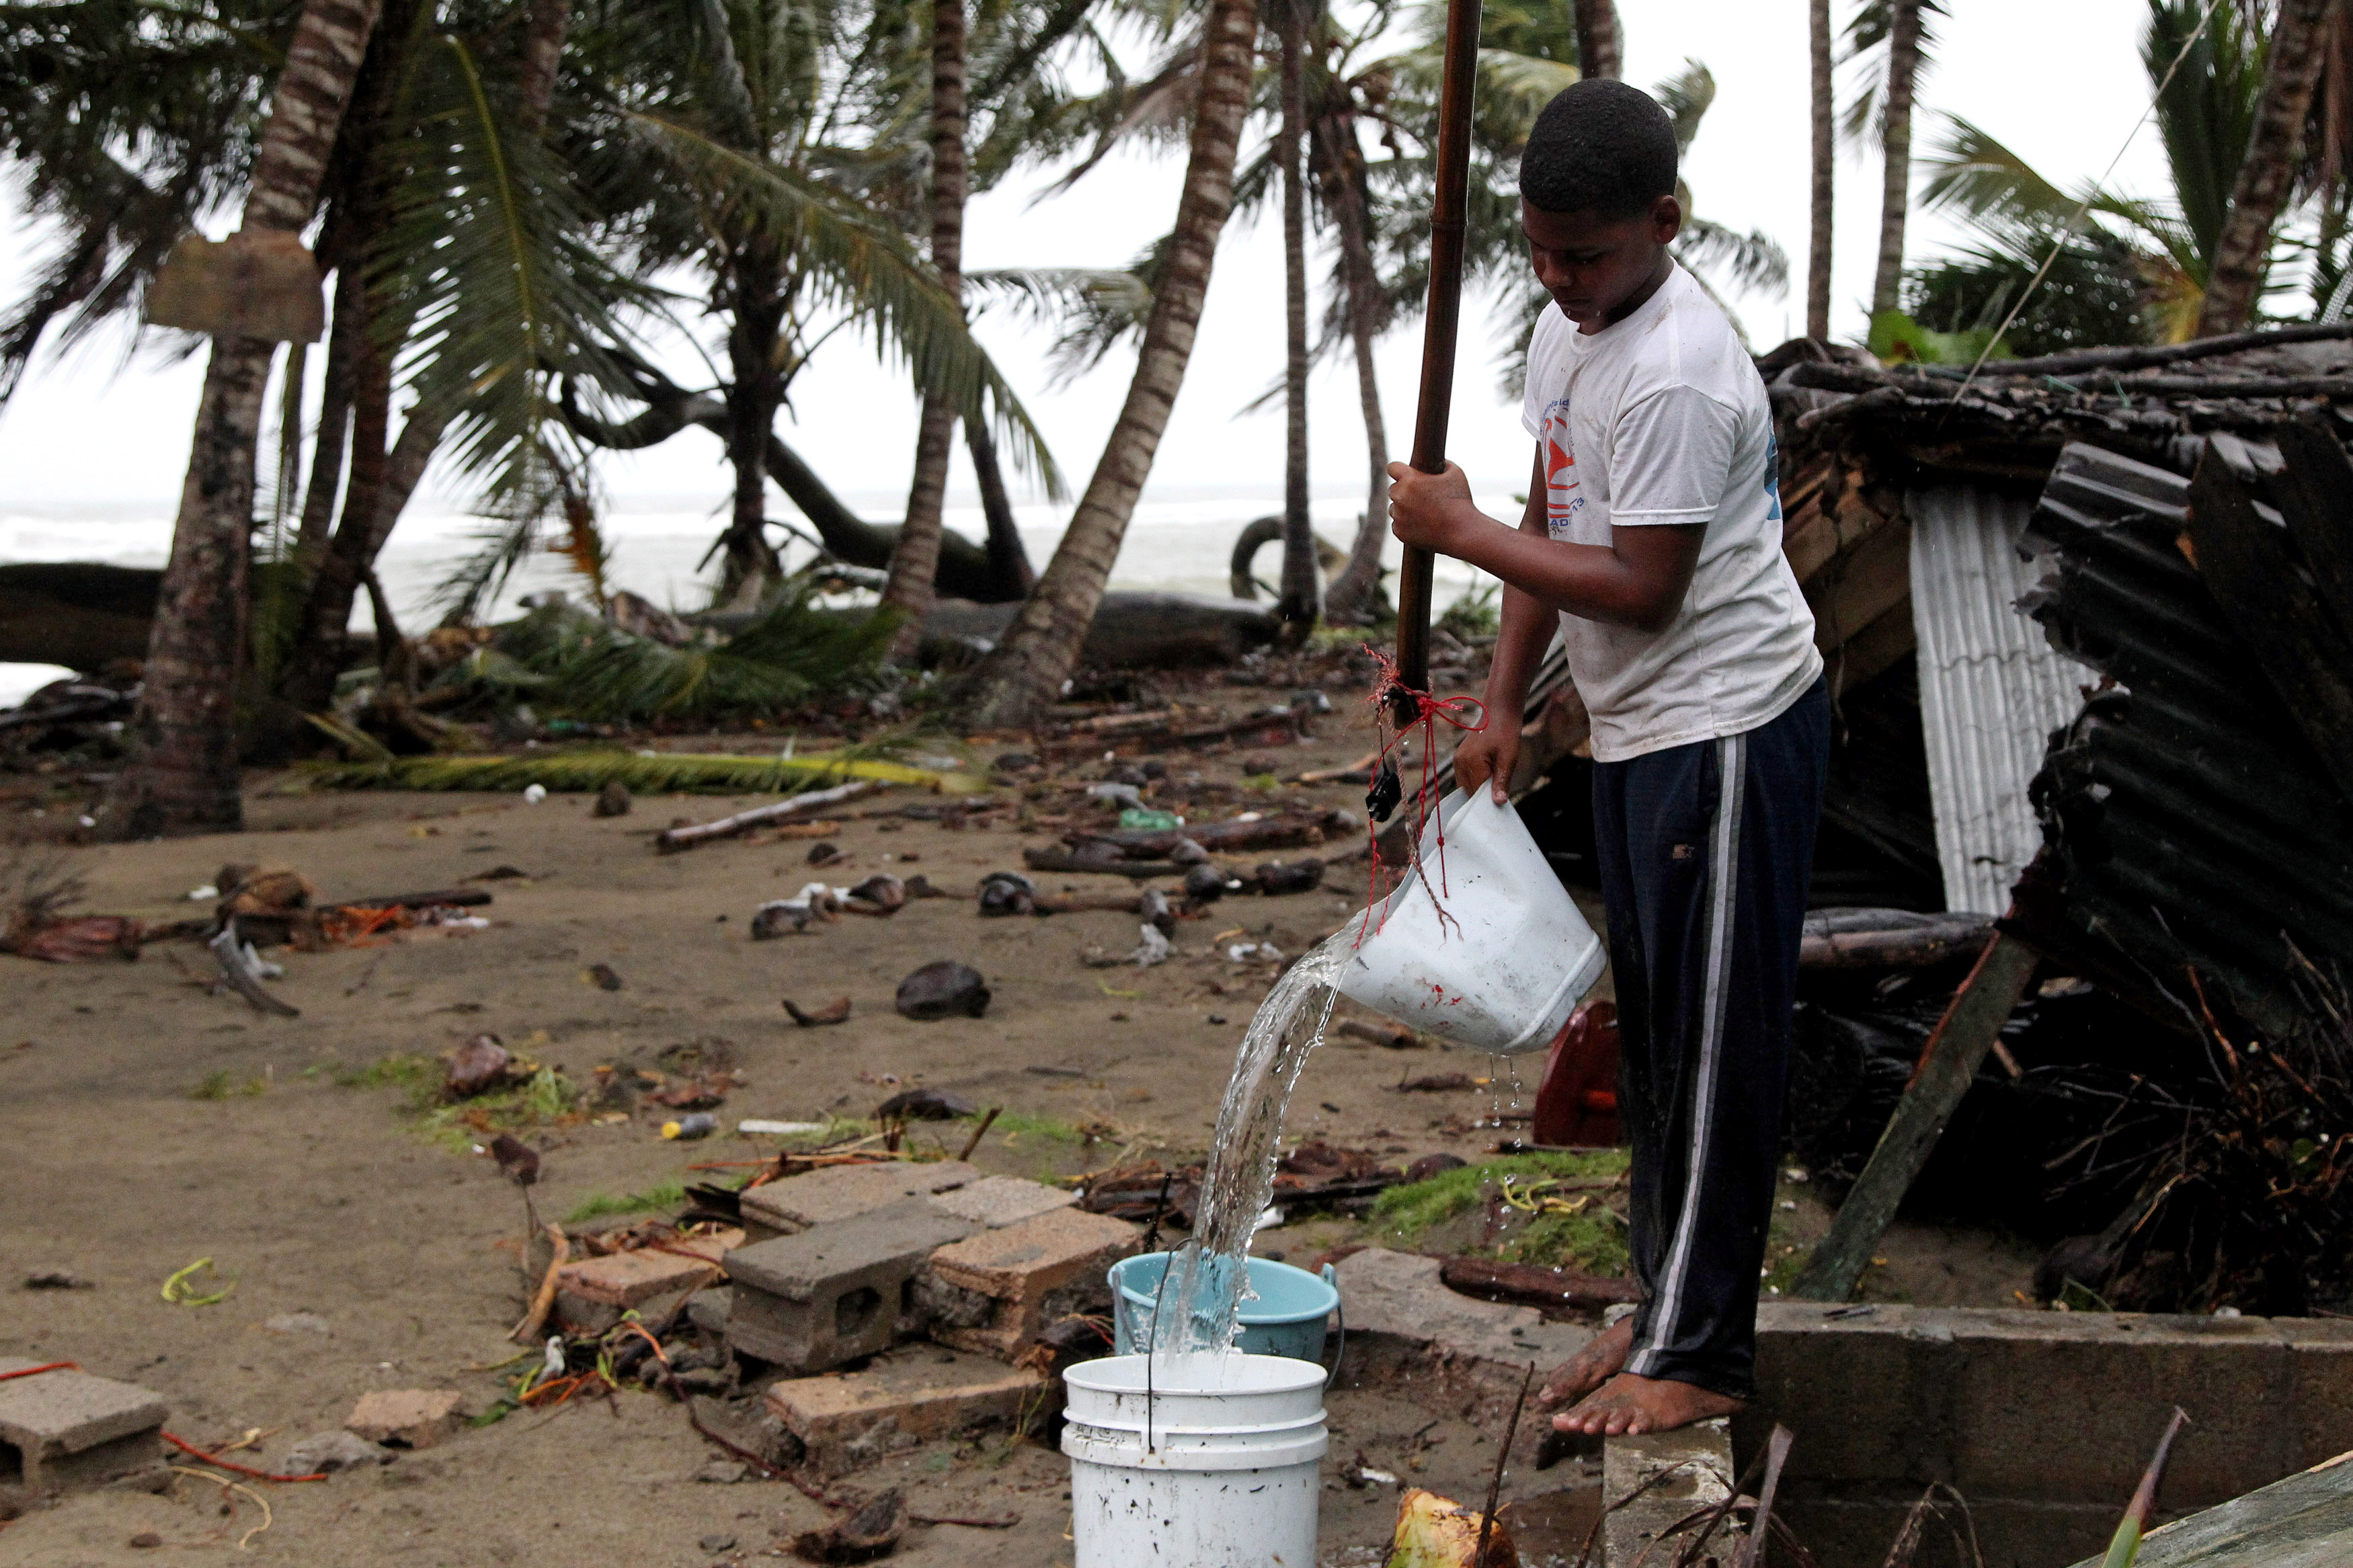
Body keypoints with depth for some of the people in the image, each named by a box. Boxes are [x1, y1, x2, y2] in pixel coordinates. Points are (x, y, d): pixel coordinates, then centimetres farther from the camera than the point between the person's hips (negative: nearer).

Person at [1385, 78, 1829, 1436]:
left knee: (1715, 1040, -3)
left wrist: (1460, 533, -15)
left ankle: (1701, 1353, 4)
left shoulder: (1676, 374, -22)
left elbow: (1641, 586, -22)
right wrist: (1505, 700, 15)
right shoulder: (1566, 332, 9)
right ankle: (1667, 1307, 26)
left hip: (1730, 731, -10)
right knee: (1656, 1033, 15)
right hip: (1640, 731, 10)